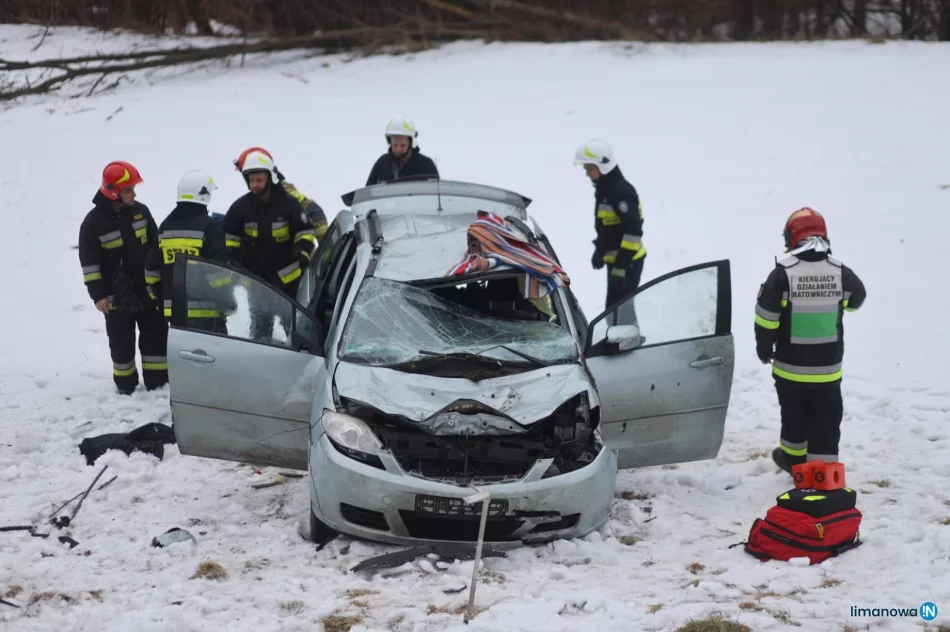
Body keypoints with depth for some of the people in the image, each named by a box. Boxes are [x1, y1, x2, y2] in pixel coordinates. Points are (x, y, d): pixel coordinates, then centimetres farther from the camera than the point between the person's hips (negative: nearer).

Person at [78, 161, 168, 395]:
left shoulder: (140, 211, -1)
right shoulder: (93, 222, -13)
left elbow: (156, 245, 10)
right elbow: (89, 262, -10)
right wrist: (97, 294, -13)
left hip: (148, 289, 4)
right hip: (117, 296, -4)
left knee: (156, 336, 7)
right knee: (122, 342, 7)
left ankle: (158, 382, 17)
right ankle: (126, 385, 20)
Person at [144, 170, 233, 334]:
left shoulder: (165, 226, 10)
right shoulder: (209, 226, -11)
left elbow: (151, 269, 14)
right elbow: (219, 269, -14)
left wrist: (161, 300, 22)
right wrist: (228, 302, -4)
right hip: (206, 310, -6)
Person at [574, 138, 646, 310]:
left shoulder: (621, 191, -20)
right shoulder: (604, 189, 11)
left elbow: (633, 231, -25)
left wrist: (621, 266, -26)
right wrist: (599, 251, 26)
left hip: (628, 262, -10)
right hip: (615, 260, 10)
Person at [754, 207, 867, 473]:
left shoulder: (783, 272, -16)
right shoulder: (841, 272, -7)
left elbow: (766, 317, -11)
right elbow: (856, 299, 15)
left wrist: (764, 348, 5)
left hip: (790, 365, -1)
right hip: (828, 367, 1)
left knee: (794, 416, 19)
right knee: (826, 422, 6)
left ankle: (794, 459, 37)